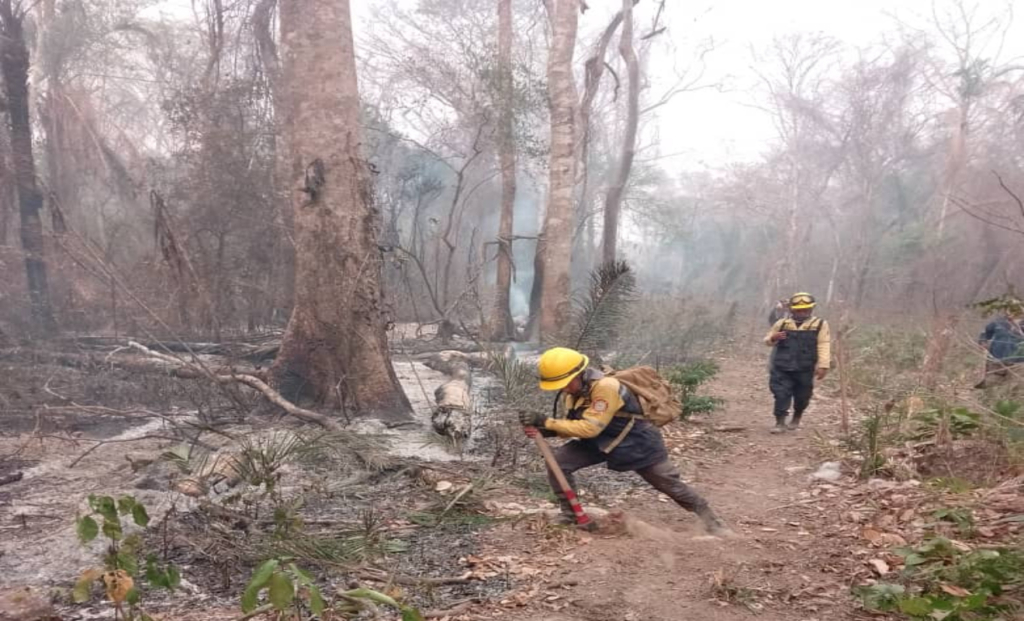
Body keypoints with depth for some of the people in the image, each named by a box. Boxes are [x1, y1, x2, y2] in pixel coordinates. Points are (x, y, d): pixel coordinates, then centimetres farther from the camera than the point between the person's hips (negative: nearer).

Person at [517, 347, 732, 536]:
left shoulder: (605, 386, -34)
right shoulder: (575, 390, -7)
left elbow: (589, 427, -36)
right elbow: (575, 426, -4)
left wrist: (547, 421, -36)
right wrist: (544, 428, -23)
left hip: (638, 442, -7)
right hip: (602, 442, 7)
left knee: (671, 484, 5)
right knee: (559, 461, -11)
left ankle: (710, 519, 29)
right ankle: (569, 517, 3)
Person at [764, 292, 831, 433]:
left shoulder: (819, 324, 2)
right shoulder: (782, 323, 7)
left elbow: (823, 346, -5)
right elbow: (768, 340, 16)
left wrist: (823, 365, -14)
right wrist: (773, 338, -9)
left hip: (804, 369, -1)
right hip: (782, 368, 1)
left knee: (802, 397, 11)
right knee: (781, 394, -5)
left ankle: (796, 420, 33)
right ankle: (780, 423, 2)